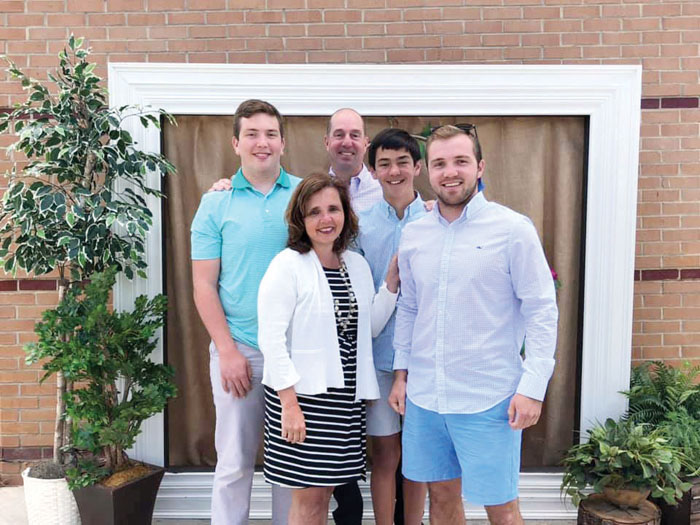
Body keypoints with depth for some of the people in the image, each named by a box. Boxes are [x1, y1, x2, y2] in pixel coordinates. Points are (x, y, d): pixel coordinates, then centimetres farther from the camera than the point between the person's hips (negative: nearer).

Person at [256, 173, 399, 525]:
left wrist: (392, 281, 3)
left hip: (346, 397, 6)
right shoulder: (287, 265, -10)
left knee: (323, 493, 15)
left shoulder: (358, 265, 9)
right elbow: (271, 338, -14)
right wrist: (289, 402, -18)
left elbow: (369, 328, 12)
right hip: (300, 394, -6)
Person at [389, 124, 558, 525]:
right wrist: (401, 371, 10)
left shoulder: (513, 229, -8)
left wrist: (533, 387, -13)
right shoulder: (413, 234, 5)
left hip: (489, 399, -4)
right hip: (424, 396, 5)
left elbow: (542, 311, -8)